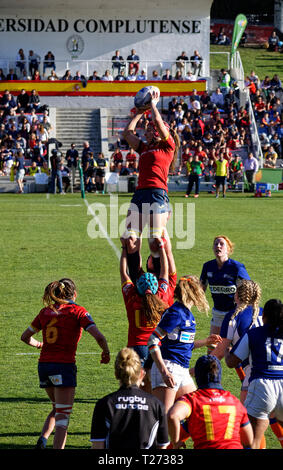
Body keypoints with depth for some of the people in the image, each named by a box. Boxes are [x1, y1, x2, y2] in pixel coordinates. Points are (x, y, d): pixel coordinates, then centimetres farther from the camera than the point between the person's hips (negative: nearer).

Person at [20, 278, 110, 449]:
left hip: (44, 364, 5)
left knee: (57, 409, 24)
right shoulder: (77, 311, -2)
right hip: (64, 366, -5)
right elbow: (99, 337, -12)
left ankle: (43, 438, 2)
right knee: (62, 417, -2)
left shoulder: (45, 311, 11)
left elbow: (25, 337, 20)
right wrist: (106, 353, 6)